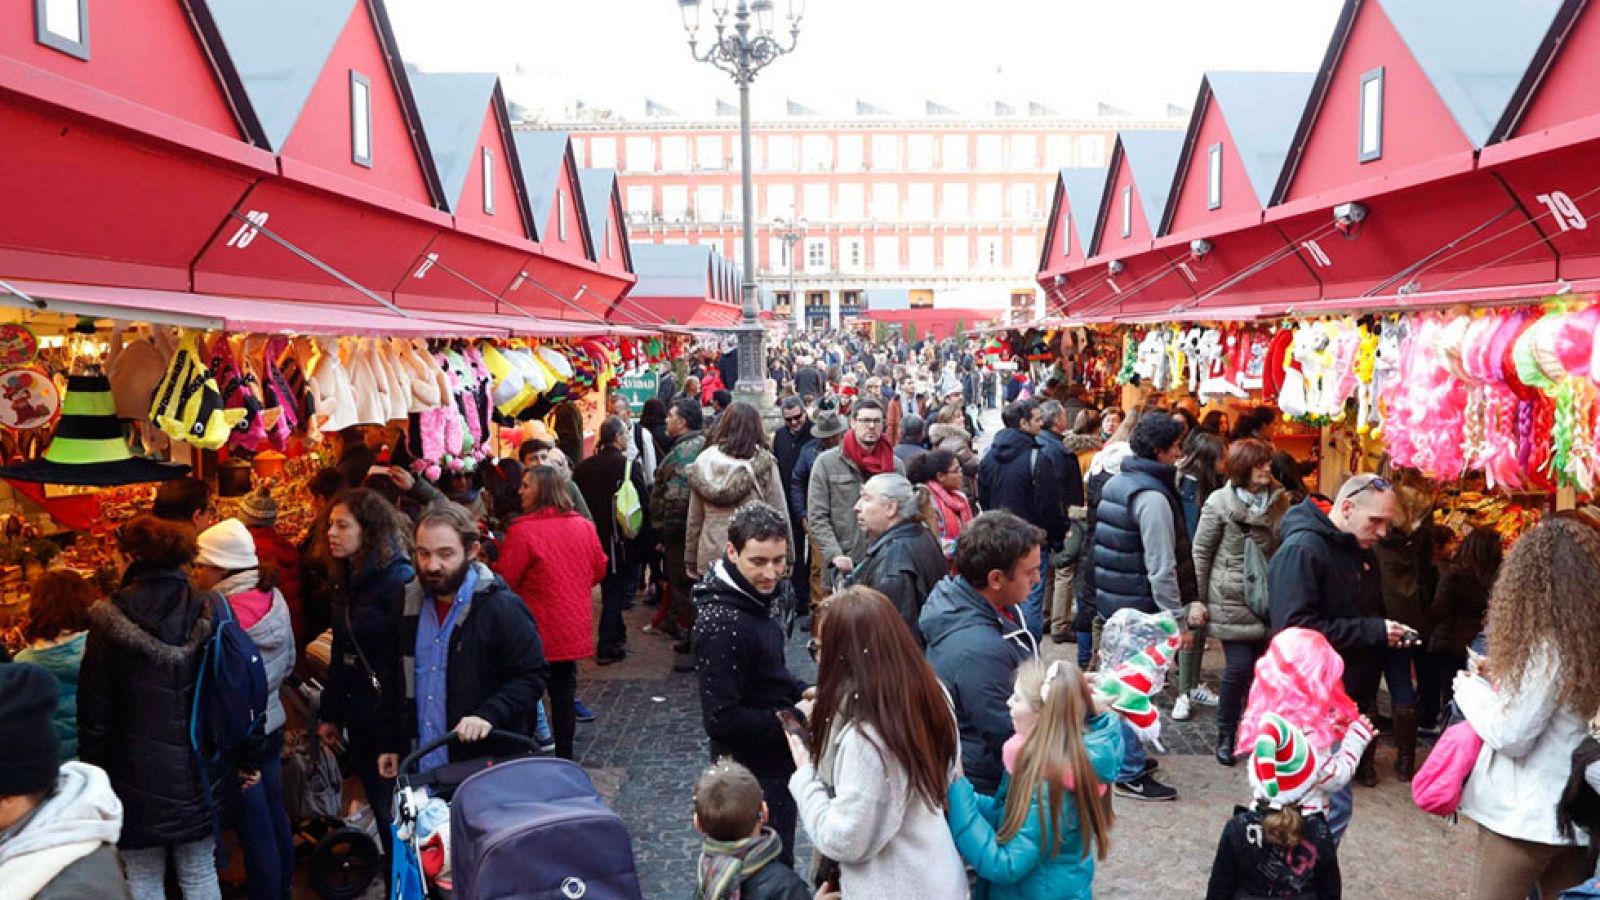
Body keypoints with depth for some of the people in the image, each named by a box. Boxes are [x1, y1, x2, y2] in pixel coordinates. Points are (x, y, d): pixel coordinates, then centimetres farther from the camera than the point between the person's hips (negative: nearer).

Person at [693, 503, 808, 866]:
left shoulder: (755, 598, 2)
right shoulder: (722, 623, -27)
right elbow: (722, 720, -27)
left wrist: (802, 691, -1)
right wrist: (798, 718, -20)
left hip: (771, 764, 9)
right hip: (754, 772, -9)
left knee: (776, 861, 24)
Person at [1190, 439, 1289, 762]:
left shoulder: (1278, 501, 5)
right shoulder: (1220, 502, -6)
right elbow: (1201, 552, -3)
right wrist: (1197, 599, -5)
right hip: (1231, 600, -4)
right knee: (1239, 667, -6)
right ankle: (1226, 736, 12)